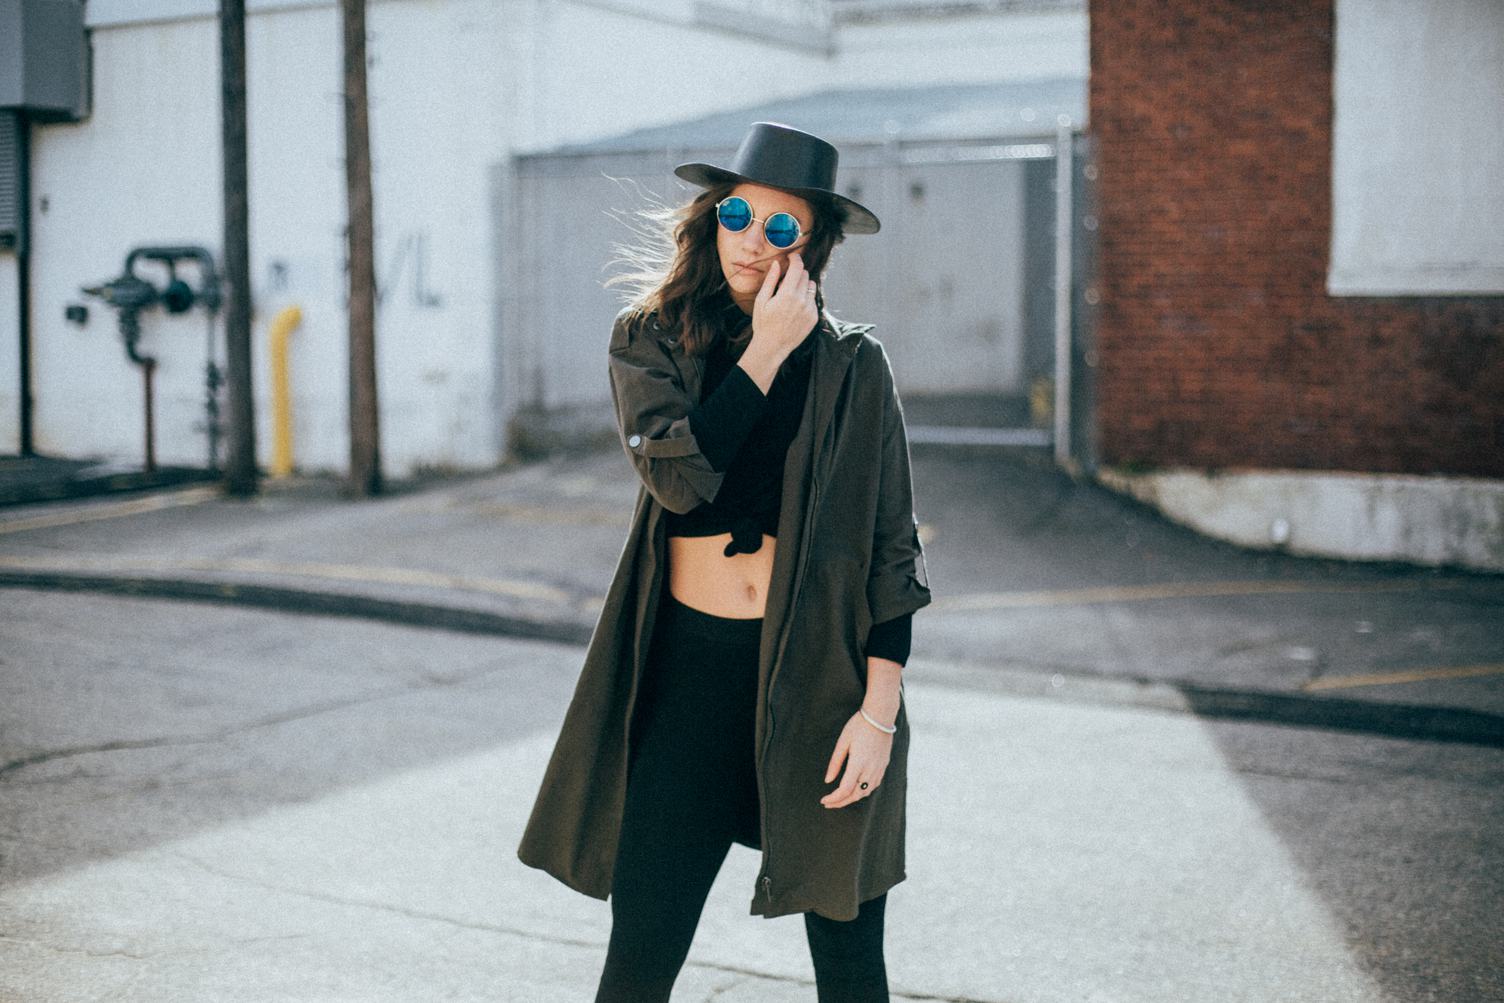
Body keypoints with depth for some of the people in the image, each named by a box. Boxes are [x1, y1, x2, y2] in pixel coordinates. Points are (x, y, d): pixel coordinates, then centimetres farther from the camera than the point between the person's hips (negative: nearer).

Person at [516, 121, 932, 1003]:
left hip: (822, 666, 0)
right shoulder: (649, 341, 3)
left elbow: (893, 549, -1)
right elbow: (678, 474, -15)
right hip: (695, 665, 1)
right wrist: (765, 351, -12)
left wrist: (880, 710, -8)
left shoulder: (853, 365, 0)